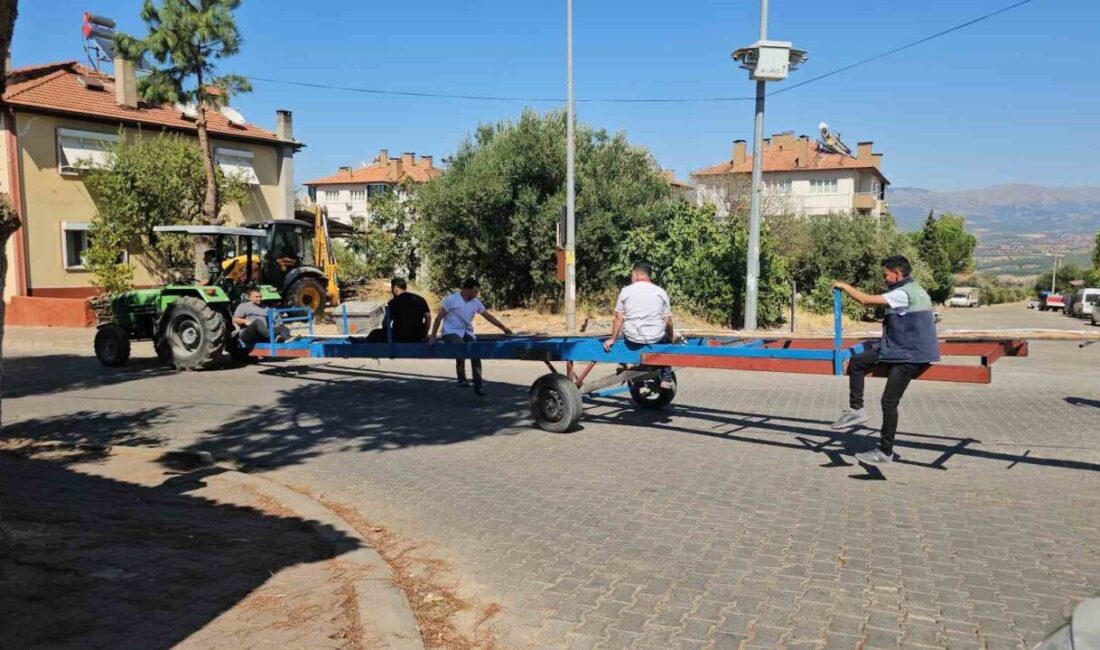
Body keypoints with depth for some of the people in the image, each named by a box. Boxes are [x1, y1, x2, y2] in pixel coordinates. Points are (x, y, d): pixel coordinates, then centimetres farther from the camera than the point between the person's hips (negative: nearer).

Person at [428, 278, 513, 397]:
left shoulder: (476, 302, 6)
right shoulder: (451, 299, -9)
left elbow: (488, 316, 14)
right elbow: (439, 317, -6)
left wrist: (503, 327, 10)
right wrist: (433, 336, -8)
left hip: (467, 332, 5)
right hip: (451, 332, -5)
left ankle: (478, 385, -10)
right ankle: (461, 377, -13)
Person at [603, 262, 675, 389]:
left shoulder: (625, 291, -1)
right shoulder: (661, 292, 1)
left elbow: (619, 318, -1)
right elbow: (668, 321, 1)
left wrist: (612, 339, 9)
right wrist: (671, 337, 19)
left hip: (632, 339, 0)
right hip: (655, 338, 0)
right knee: (667, 341, 31)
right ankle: (666, 379, 26)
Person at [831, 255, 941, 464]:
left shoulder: (903, 294, -18)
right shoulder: (915, 290, 13)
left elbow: (866, 299, -21)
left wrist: (845, 286, -6)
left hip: (908, 356, -10)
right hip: (901, 350, 10)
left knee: (889, 403, -5)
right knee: (856, 362, 4)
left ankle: (885, 453, 5)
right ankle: (856, 409, 6)